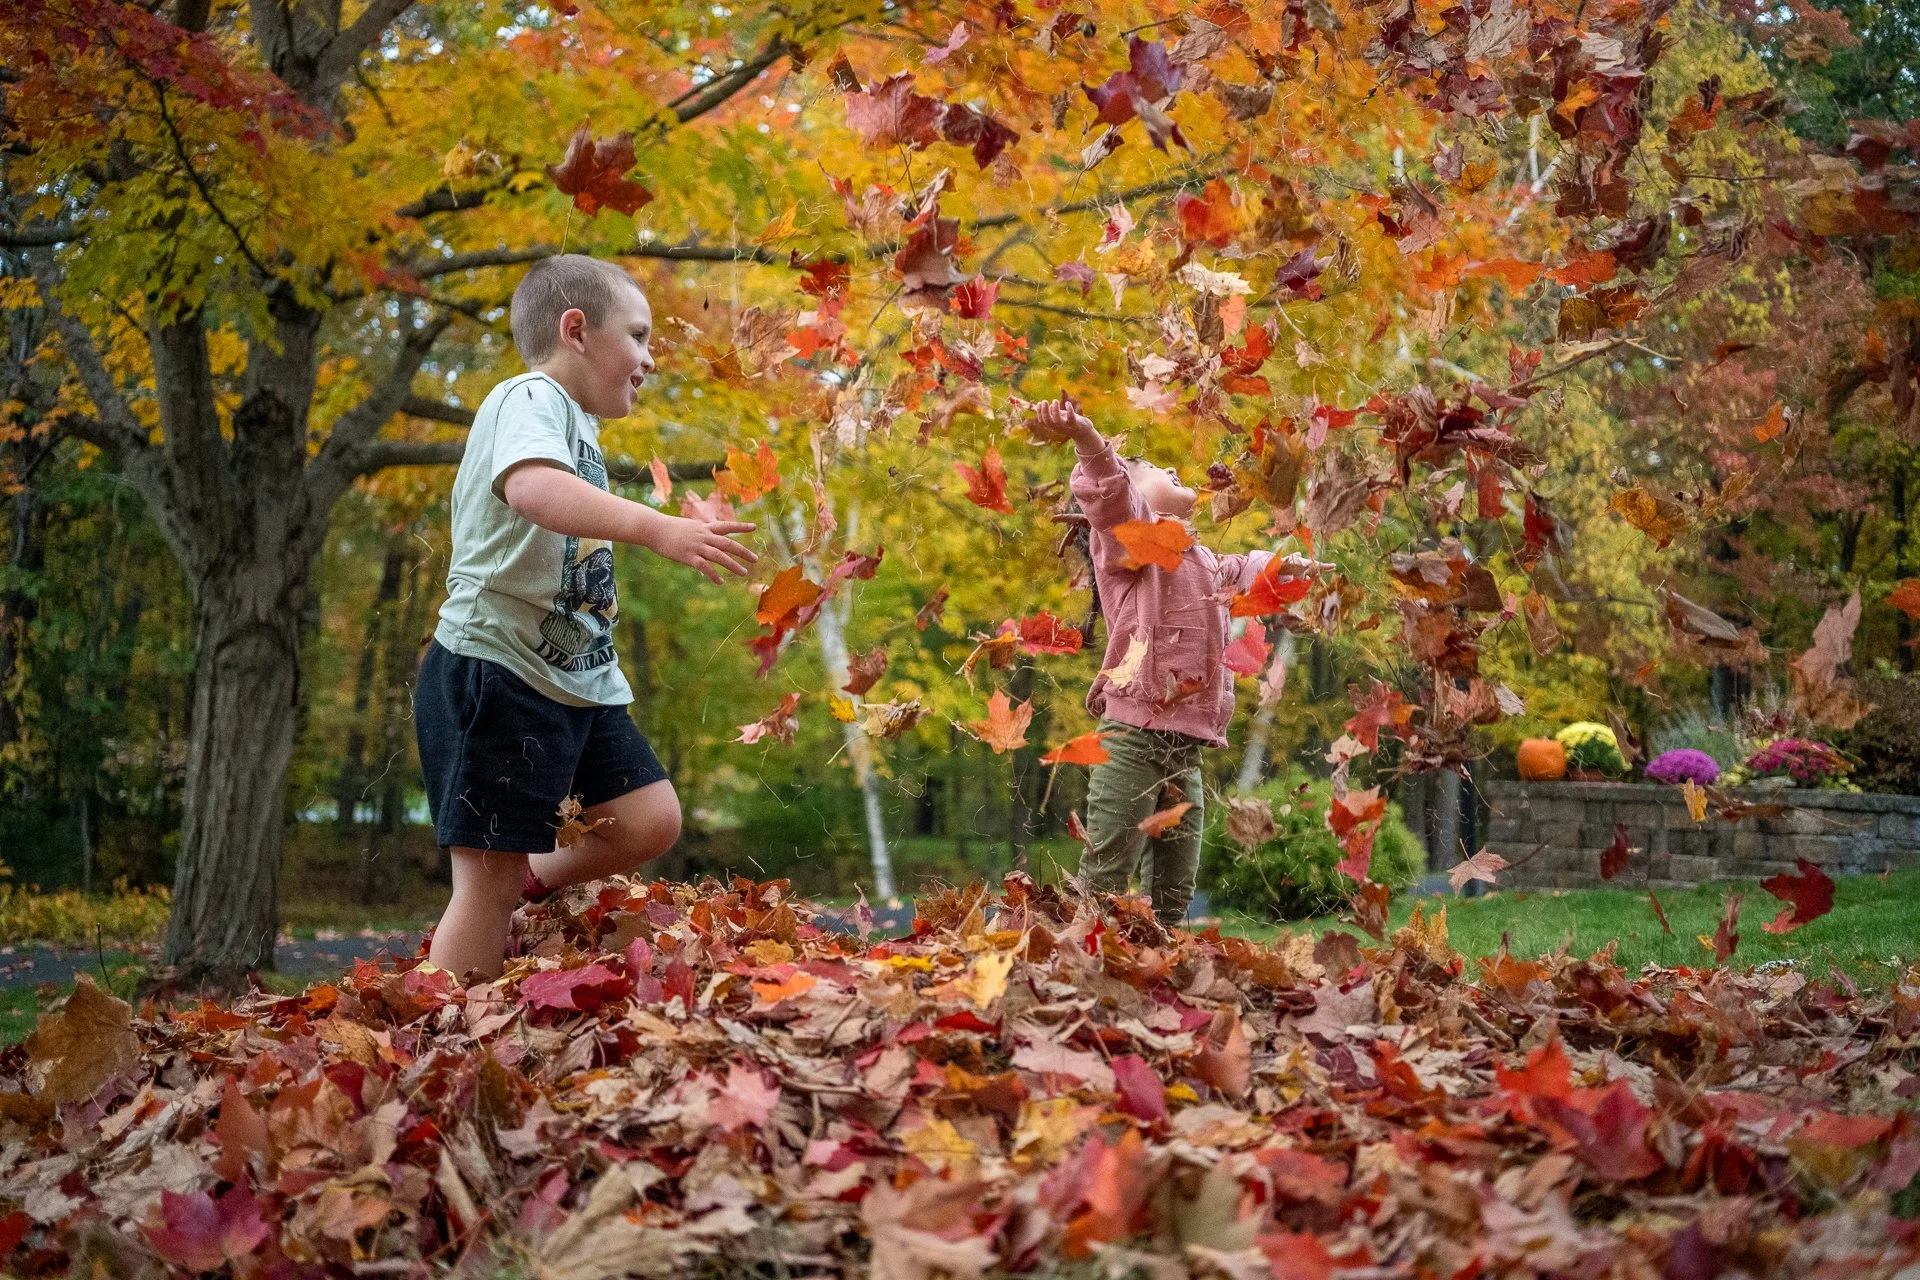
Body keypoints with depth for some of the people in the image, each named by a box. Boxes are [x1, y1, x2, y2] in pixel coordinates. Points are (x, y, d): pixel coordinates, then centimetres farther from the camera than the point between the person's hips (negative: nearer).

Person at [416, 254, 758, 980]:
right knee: (489, 875, -7)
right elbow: (533, 488, -35)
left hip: (577, 682, 9)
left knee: (650, 822, 0)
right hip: (495, 672, -9)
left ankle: (527, 885, 18)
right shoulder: (529, 399, -11)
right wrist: (656, 529, -46)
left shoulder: (580, 428, 19)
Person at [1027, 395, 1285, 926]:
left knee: (1173, 898, 5)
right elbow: (1108, 492, -23)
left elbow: (1250, 569, 55)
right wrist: (1088, 440, -41)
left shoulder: (1207, 564, 27)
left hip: (1186, 756, 7)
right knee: (1102, 886, -13)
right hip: (1134, 741, -7)